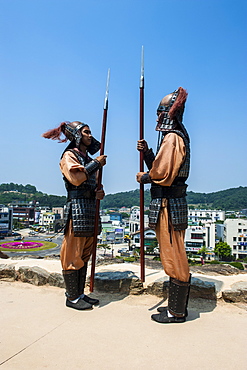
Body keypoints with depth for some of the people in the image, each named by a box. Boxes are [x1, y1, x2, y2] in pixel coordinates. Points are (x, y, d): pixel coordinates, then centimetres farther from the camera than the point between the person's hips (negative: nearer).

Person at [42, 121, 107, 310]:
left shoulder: (88, 158, 21)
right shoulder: (69, 156, -2)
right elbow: (76, 178, -21)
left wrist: (99, 193, 3)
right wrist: (96, 164, -10)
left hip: (91, 208, 9)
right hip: (77, 207, -8)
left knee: (84, 255, 12)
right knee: (73, 255, -2)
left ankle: (80, 293, 23)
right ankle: (72, 297, 10)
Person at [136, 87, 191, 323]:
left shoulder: (172, 138, -13)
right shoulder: (174, 136, 19)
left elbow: (162, 174, -21)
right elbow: (160, 168, 19)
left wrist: (142, 177, -4)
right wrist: (146, 152, 7)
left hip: (168, 204, -11)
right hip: (171, 204, 11)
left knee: (174, 257, -1)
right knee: (174, 257, 16)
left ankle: (176, 313, 14)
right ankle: (177, 306, 30)